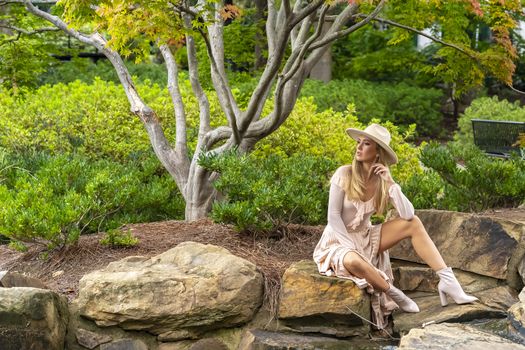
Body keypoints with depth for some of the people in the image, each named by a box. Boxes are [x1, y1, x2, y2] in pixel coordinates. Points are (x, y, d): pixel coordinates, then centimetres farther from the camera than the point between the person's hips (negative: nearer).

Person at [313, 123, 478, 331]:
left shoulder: (383, 181, -3)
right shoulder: (344, 174, -15)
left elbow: (407, 215, -16)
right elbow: (333, 216, -16)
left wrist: (390, 182, -24)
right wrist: (353, 248, -23)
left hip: (365, 239, 5)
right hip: (338, 241, -5)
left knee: (413, 224, -11)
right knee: (354, 262, -41)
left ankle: (447, 280, -17)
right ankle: (394, 294, -15)